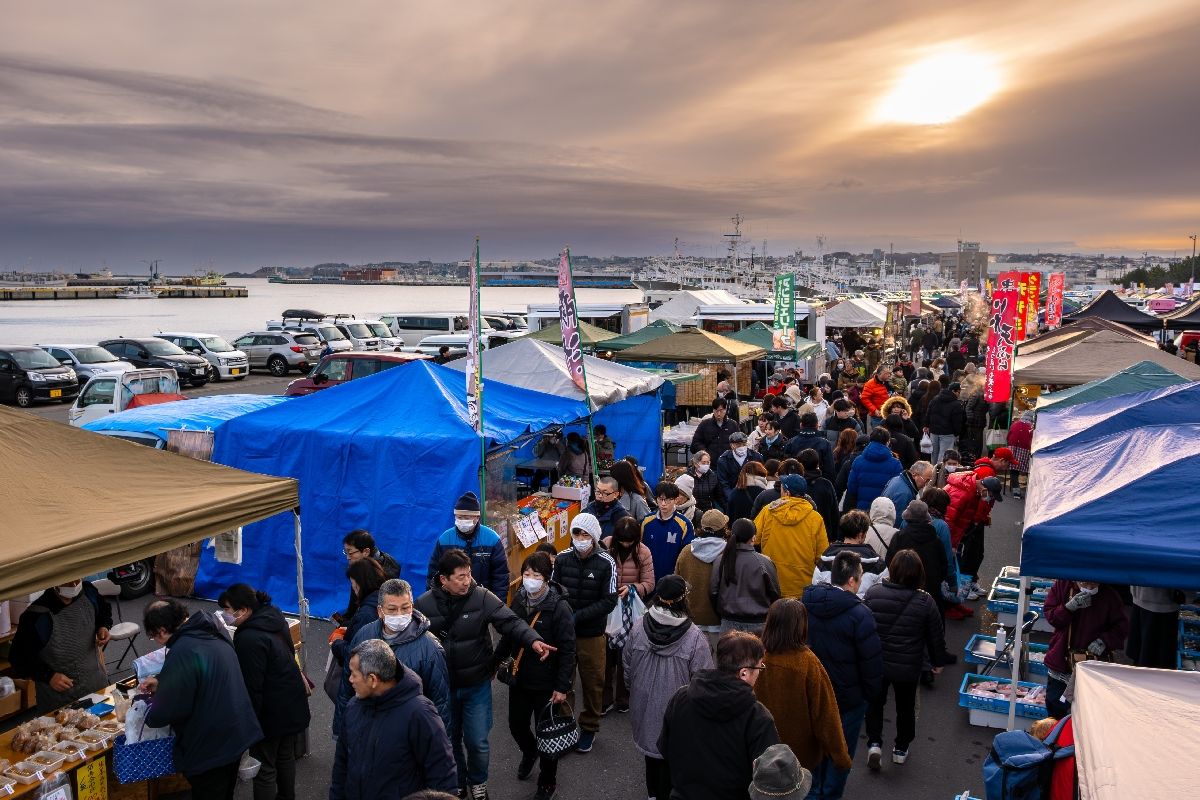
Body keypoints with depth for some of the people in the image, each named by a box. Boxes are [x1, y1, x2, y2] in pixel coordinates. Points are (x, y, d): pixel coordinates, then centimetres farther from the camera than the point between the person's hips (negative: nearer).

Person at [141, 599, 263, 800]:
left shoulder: (183, 652, -27)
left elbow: (169, 710, -22)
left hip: (211, 748, -9)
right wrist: (161, 682, 17)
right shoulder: (212, 631, 2)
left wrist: (148, 713, -2)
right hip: (237, 734, 9)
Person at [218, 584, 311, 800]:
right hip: (293, 706, 9)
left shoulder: (249, 639, -26)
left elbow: (251, 688, -23)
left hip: (271, 713, -9)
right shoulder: (275, 619, 2)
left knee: (264, 768, 5)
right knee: (285, 757, 24)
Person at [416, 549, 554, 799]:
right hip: (441, 686, 1)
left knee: (477, 742, 9)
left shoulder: (483, 598, -14)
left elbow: (510, 621, -23)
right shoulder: (424, 604, -11)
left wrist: (533, 640, -40)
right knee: (449, 739, 19)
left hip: (477, 685, -1)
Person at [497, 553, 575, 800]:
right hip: (519, 678, 5)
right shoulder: (519, 599, -3)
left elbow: (567, 650, -18)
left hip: (546, 684, -5)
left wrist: (562, 687, -18)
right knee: (517, 725, 19)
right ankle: (529, 752, 53)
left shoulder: (560, 607, -20)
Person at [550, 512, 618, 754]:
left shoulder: (606, 563, -12)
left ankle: (589, 727, 31)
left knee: (592, 682, 11)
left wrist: (576, 616, -19)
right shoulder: (562, 558, -5)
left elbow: (608, 602, -12)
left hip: (592, 634, -2)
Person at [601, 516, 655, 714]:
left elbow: (649, 583, -5)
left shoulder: (643, 552, -9)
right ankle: (605, 698, 22)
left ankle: (623, 698, 26)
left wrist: (632, 588, -22)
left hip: (630, 609, 0)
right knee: (606, 653, 8)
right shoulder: (606, 545, -9)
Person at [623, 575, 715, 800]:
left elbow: (627, 665, 1)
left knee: (651, 738, 25)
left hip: (645, 704, 4)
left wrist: (633, 690, 19)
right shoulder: (694, 638, -23)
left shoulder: (639, 629, -13)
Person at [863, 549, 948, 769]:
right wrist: (937, 662, 13)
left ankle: (874, 743, 11)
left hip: (876, 664, 0)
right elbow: (936, 636, -4)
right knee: (906, 706, 22)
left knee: (875, 702, 22)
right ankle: (901, 749, 35)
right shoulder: (925, 601, -15)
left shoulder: (873, 593, -13)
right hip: (909, 667, 0)